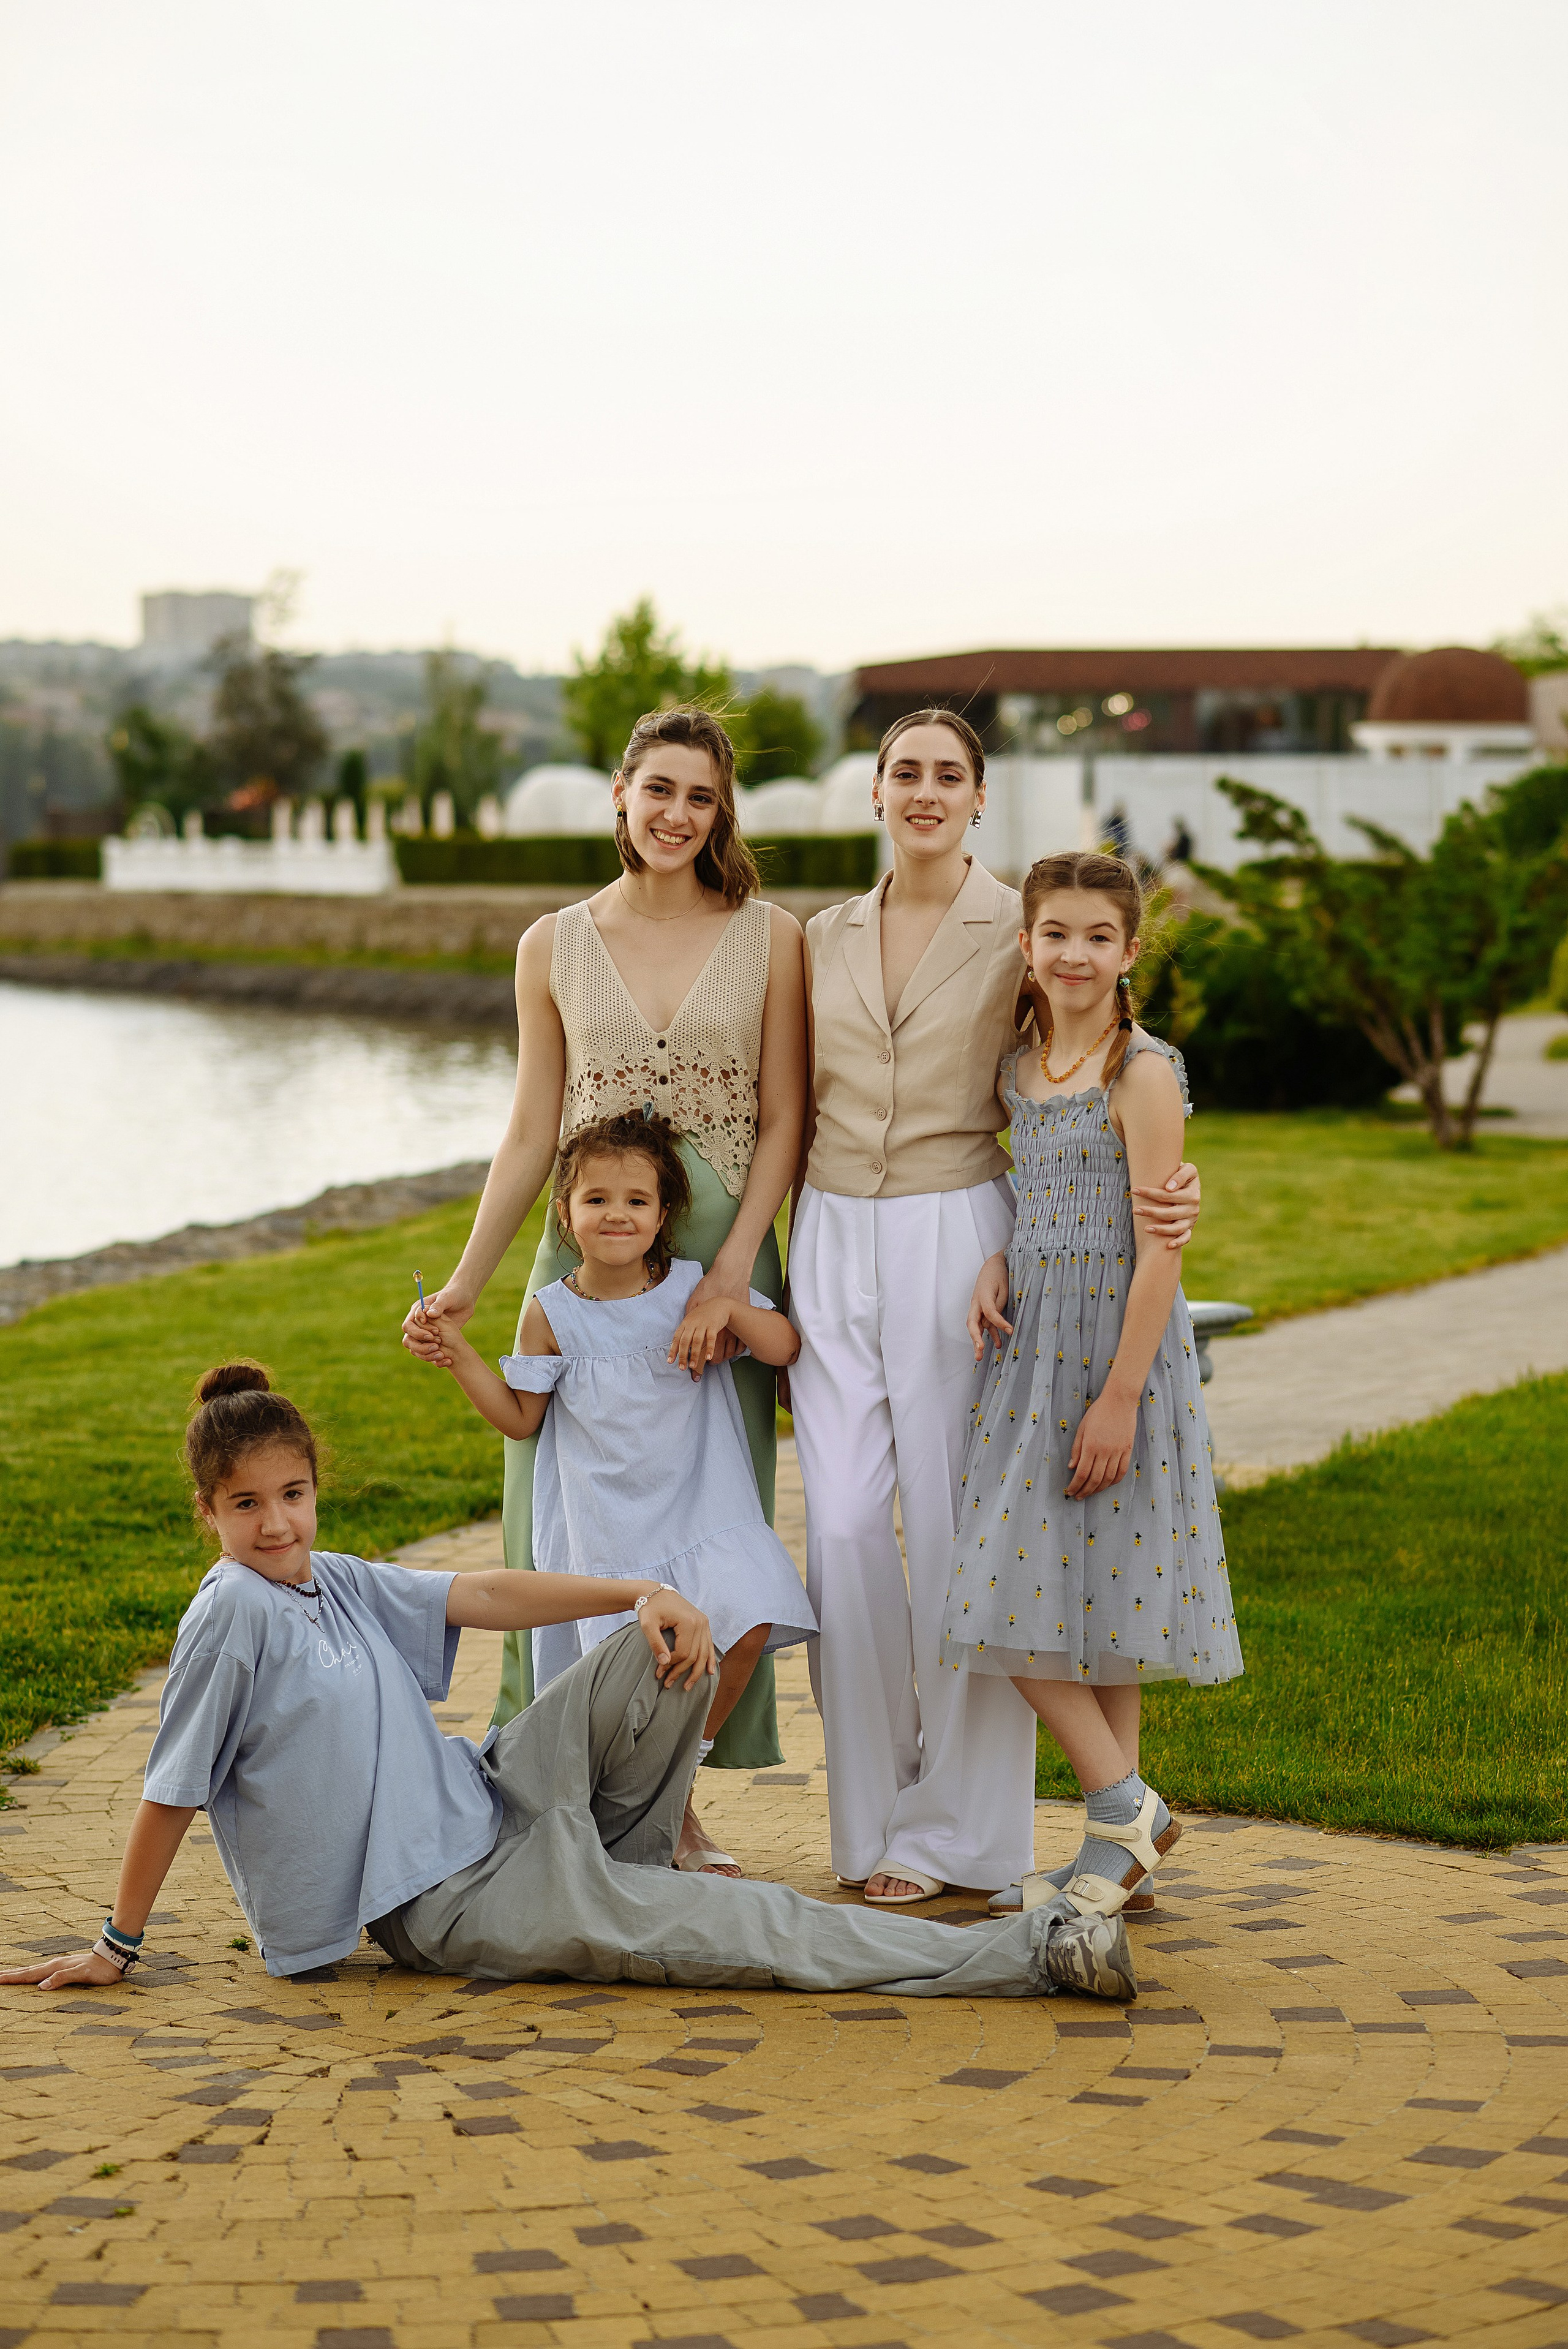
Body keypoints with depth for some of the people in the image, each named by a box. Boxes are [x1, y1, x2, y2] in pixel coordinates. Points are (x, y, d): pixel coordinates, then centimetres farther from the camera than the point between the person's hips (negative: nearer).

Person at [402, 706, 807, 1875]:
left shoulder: (771, 939, 2)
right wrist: (464, 1287, 3)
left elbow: (784, 1123, 0)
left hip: (726, 1261, -1)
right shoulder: (556, 948, 6)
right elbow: (531, 1136, 8)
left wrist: (733, 1273, -11)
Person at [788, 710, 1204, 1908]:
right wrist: (784, 1276, 13)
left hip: (958, 1242, -4)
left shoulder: (1022, 929, -2)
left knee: (956, 1531, -2)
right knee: (844, 1528, 0)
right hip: (833, 1247, 4)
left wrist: (1166, 1190, -19)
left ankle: (953, 1827, 9)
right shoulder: (827, 939, 11)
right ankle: (871, 1812, 13)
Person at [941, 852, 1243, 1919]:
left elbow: (1157, 1246, -15)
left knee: (1070, 1594, -8)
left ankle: (1121, 1804, 6)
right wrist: (997, 1269, 1)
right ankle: (1122, 1845, 14)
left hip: (1117, 1348, -7)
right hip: (1031, 1348, 7)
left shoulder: (1144, 1072, -11)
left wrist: (1120, 1396, -18)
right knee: (1041, 1600, 7)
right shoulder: (1022, 1073, 10)